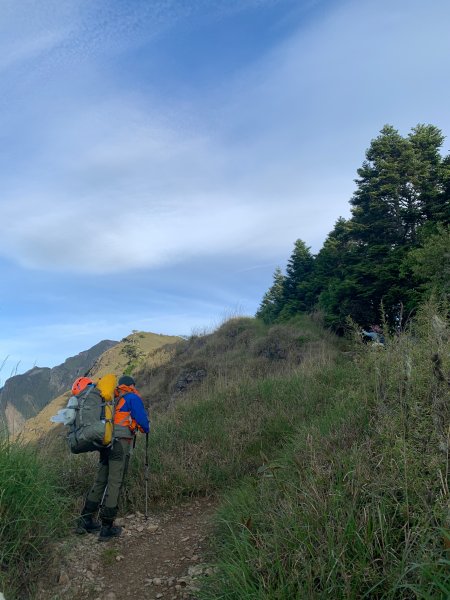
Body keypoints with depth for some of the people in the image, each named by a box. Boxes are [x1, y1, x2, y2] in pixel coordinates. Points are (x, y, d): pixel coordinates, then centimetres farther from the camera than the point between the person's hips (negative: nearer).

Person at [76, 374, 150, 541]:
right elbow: (142, 420, -5)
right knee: (115, 483, -3)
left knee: (100, 481, 14)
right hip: (121, 444, -7)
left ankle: (85, 521, 20)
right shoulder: (133, 398, -1)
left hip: (105, 443, 7)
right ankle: (107, 528, 1)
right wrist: (146, 429, 16)